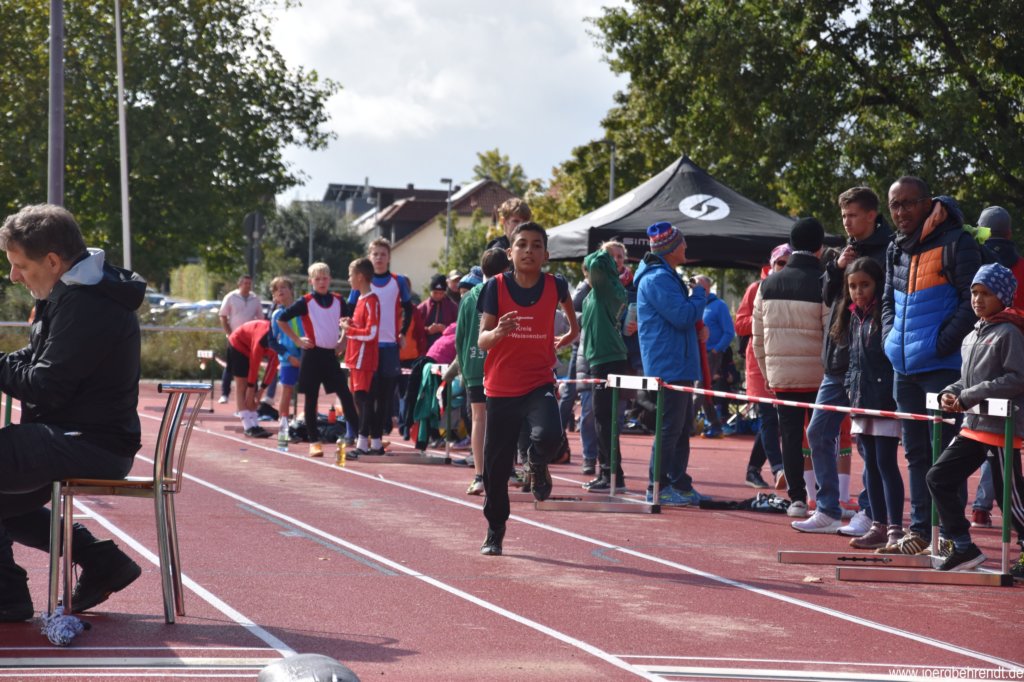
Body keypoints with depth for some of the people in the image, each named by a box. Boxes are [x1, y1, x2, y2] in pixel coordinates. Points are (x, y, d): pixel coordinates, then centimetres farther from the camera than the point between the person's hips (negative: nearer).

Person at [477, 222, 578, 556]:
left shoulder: (555, 286, -2)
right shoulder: (496, 287, -6)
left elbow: (573, 324, 23)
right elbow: (482, 341, -13)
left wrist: (564, 339, 13)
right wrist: (498, 332, -30)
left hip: (539, 383, 0)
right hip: (501, 387, 0)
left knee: (549, 435, -28)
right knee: (496, 467, 5)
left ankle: (538, 464, 9)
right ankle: (494, 533, 24)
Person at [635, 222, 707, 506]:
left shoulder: (665, 276, 19)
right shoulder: (657, 279, -16)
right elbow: (683, 315, -21)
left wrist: (697, 328, 12)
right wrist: (700, 292, -7)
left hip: (679, 365, 11)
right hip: (669, 365, -11)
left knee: (682, 424, 14)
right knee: (670, 426, -8)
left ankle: (679, 483, 19)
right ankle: (658, 487, -4)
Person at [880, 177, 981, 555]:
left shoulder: (955, 243, -9)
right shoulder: (896, 249, 14)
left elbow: (973, 301, -14)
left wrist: (943, 343, -18)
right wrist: (891, 338, 8)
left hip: (943, 367, -8)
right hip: (905, 368, 8)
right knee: (915, 452, 13)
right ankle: (920, 529, 20)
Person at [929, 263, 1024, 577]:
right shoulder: (972, 336, 14)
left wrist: (970, 397, -18)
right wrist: (951, 393, 0)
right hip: (973, 426, 8)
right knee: (939, 477, 3)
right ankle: (963, 547, 10)